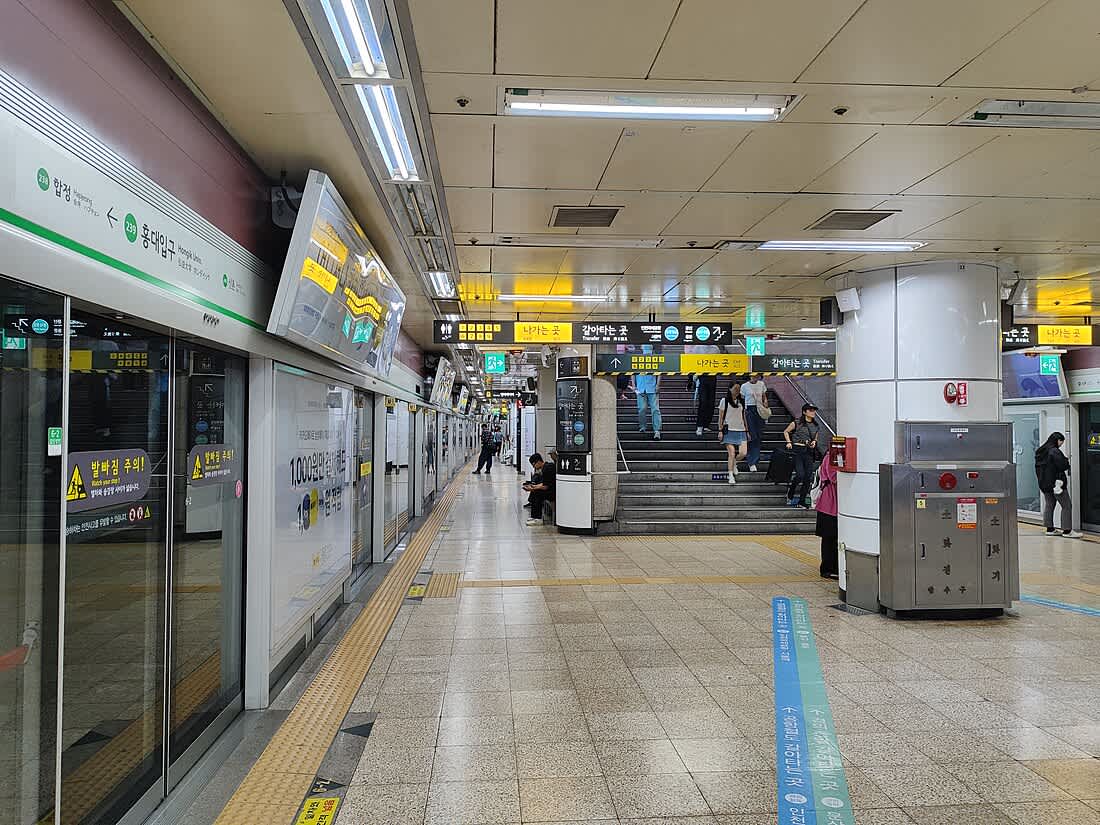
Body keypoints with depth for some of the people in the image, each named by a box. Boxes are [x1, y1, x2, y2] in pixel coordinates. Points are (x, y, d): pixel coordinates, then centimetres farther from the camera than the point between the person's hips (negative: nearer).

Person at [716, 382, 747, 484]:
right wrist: (720, 430, -5)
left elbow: (743, 416, 17)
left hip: (741, 430, 4)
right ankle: (731, 476, 1)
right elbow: (720, 417, 1)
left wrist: (747, 431, 15)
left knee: (743, 453, -6)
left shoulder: (742, 401, 12)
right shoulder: (724, 401, 0)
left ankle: (734, 463, 27)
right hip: (729, 430, -4)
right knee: (731, 453, -9)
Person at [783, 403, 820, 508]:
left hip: (809, 452, 5)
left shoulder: (816, 425, 11)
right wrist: (789, 442, -3)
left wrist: (814, 442, 3)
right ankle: (790, 494, 13)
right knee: (800, 475, -13)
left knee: (808, 477, 1)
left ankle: (802, 501, 11)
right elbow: (786, 432, 8)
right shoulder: (797, 423, -4)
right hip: (797, 450, -5)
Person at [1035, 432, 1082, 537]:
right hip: (1056, 483, -9)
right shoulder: (1054, 451, -16)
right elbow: (1063, 466, -19)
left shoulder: (1040, 451, 11)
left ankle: (1050, 529, 16)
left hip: (1044, 484, 9)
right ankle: (1067, 530, -3)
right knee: (1067, 506, -2)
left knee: (1049, 505, 13)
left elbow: (1038, 468, 16)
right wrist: (1066, 460, 0)